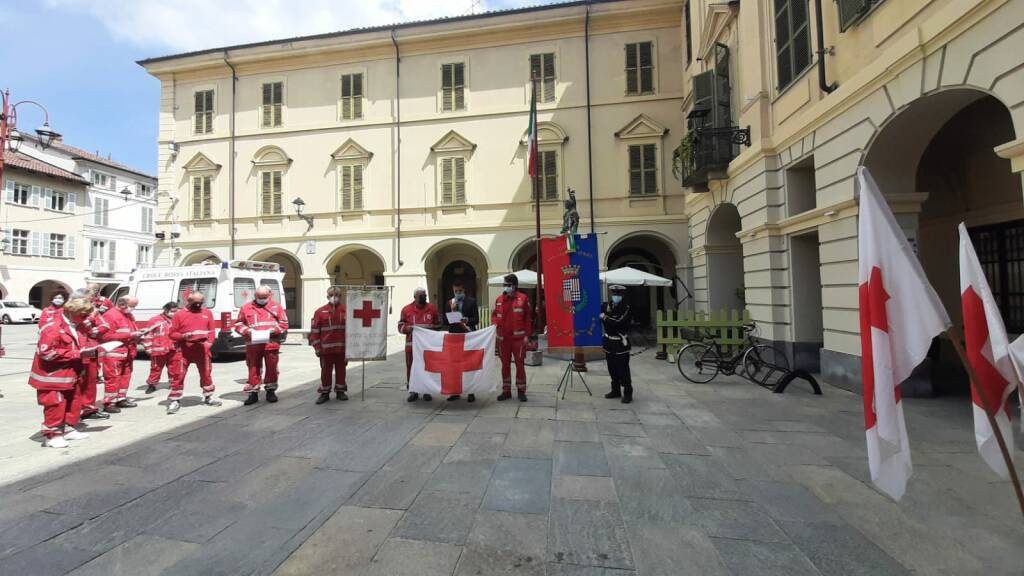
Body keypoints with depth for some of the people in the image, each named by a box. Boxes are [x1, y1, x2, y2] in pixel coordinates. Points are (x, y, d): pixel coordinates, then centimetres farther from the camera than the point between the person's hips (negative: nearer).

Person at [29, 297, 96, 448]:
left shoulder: (74, 327, 9)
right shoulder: (53, 328, -19)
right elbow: (46, 353, -25)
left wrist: (86, 351, 0)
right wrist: (78, 354, -25)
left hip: (70, 375, 9)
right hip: (53, 376, -9)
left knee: (73, 402, 14)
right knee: (55, 405, -3)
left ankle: (68, 429, 27)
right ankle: (51, 435, 9)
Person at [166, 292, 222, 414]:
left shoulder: (207, 313, 7)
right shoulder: (180, 314, -1)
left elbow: (211, 331, 9)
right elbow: (172, 333, 0)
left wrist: (209, 343, -5)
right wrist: (183, 336, -19)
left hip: (202, 348, 3)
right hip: (185, 349, -3)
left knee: (206, 373, 13)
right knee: (179, 375, -3)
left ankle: (208, 397, 28)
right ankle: (175, 401, 7)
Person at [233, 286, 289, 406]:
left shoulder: (276, 307, 8)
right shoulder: (246, 307, 9)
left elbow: (284, 323, 6)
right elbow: (238, 324, 12)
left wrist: (274, 330, -11)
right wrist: (247, 331, -8)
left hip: (271, 343, 0)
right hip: (253, 344, 1)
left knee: (272, 368, 6)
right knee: (253, 369, 5)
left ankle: (271, 391, 19)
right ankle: (253, 393, 16)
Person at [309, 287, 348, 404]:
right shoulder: (320, 311, 0)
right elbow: (314, 330, 0)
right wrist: (317, 347, -5)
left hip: (342, 347, 1)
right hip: (326, 348, 0)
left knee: (341, 370, 12)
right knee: (326, 371, 9)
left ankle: (340, 391, 24)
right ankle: (325, 393, 20)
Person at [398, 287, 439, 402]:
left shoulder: (432, 308, 6)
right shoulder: (406, 309, 3)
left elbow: (438, 324, 14)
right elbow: (400, 326, 6)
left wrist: (432, 327, -7)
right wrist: (408, 328, -14)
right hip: (411, 344, 0)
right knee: (411, 367, 2)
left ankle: (427, 391, 18)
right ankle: (413, 392, 16)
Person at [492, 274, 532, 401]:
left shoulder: (523, 298, -5)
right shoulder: (499, 300, 7)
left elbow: (528, 318, -3)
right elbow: (494, 314, 17)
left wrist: (526, 335, -6)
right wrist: (494, 323, -4)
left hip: (518, 338, -4)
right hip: (503, 338, 4)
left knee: (520, 364, 3)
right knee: (505, 365, 10)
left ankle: (521, 391, 15)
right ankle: (506, 391, 21)